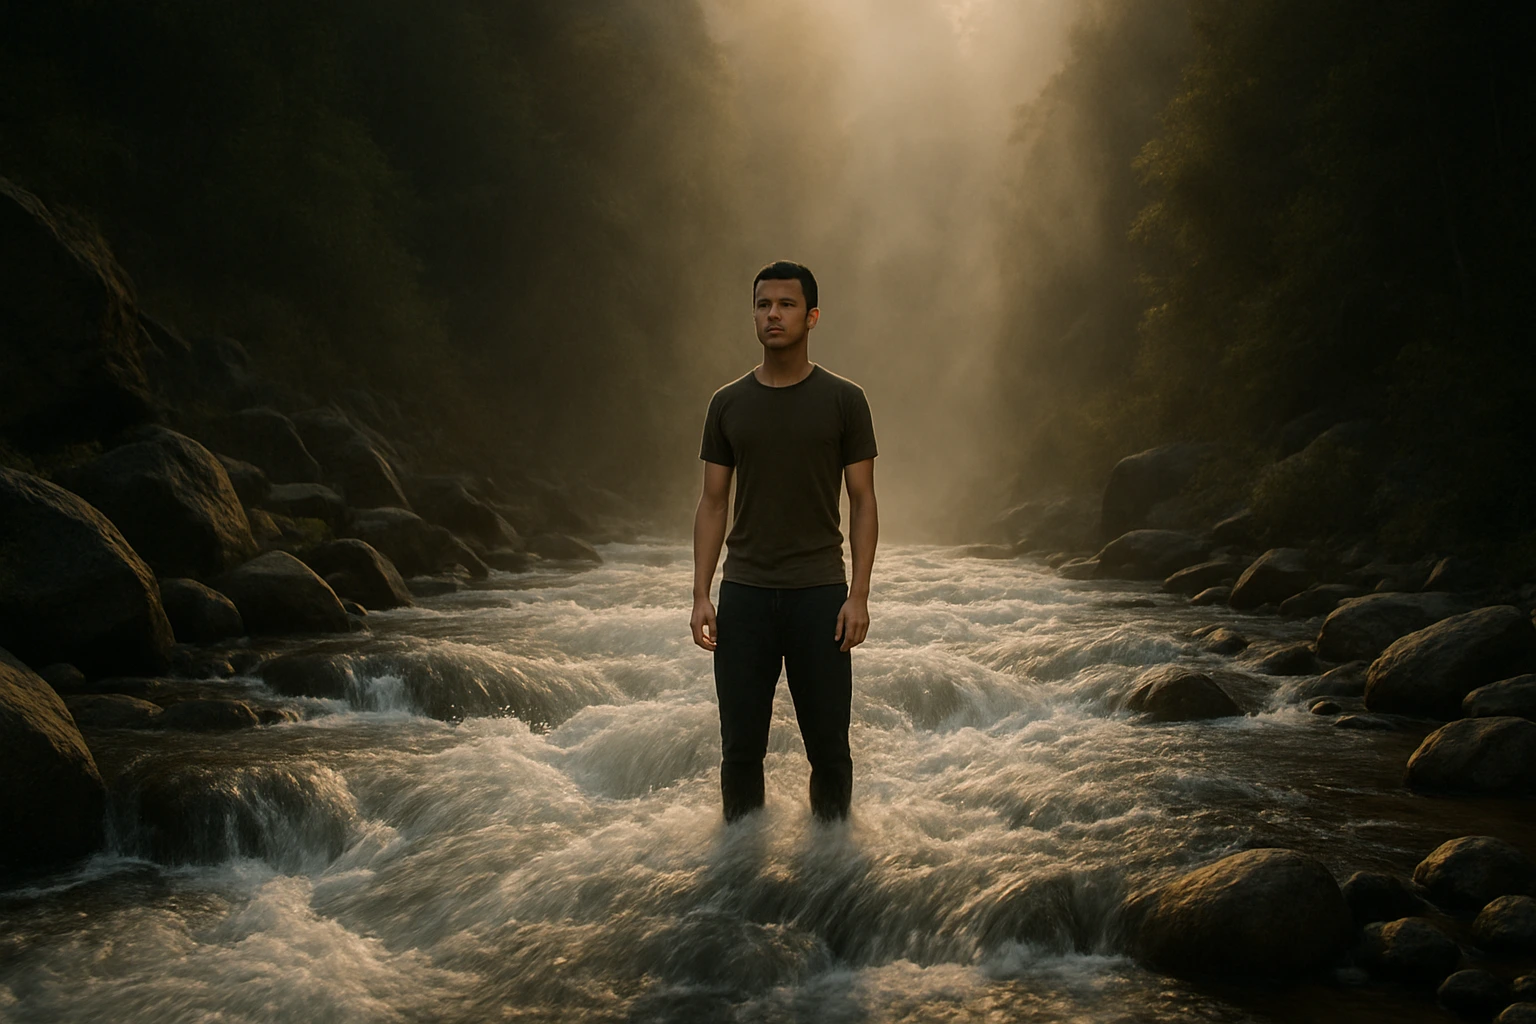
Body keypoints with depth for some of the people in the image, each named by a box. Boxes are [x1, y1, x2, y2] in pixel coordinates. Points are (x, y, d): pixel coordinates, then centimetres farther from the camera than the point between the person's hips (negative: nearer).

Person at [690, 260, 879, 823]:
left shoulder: (843, 401, 0)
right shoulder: (728, 404, 7)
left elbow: (862, 502, 0)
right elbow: (712, 504, 8)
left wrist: (859, 596, -8)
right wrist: (701, 595, 0)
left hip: (818, 592, -2)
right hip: (744, 592, 2)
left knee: (829, 748, 3)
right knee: (741, 749, 6)